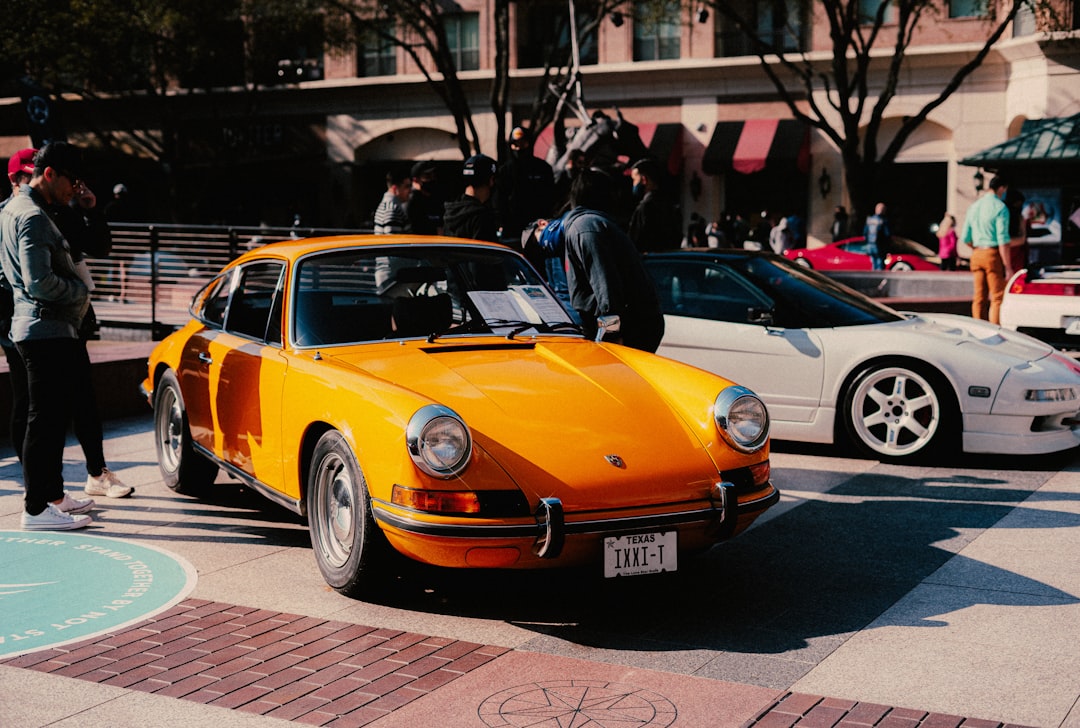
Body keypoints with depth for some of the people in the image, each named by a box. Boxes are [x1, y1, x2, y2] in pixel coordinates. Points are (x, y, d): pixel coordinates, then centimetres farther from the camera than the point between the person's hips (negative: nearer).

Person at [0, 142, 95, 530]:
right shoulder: (32, 217, -15)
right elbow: (40, 282, -23)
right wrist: (81, 290, -8)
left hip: (49, 329, 11)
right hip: (45, 330, -11)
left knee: (56, 415, 17)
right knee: (45, 418, -7)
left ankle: (53, 494, 26)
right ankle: (37, 509, -3)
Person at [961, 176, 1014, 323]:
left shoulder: (974, 206, 13)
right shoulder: (1000, 207, -8)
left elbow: (965, 238, 16)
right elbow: (1003, 240, -15)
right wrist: (1008, 267, -15)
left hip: (976, 255, 7)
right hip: (993, 255, -7)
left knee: (979, 297, 9)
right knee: (997, 298, -3)